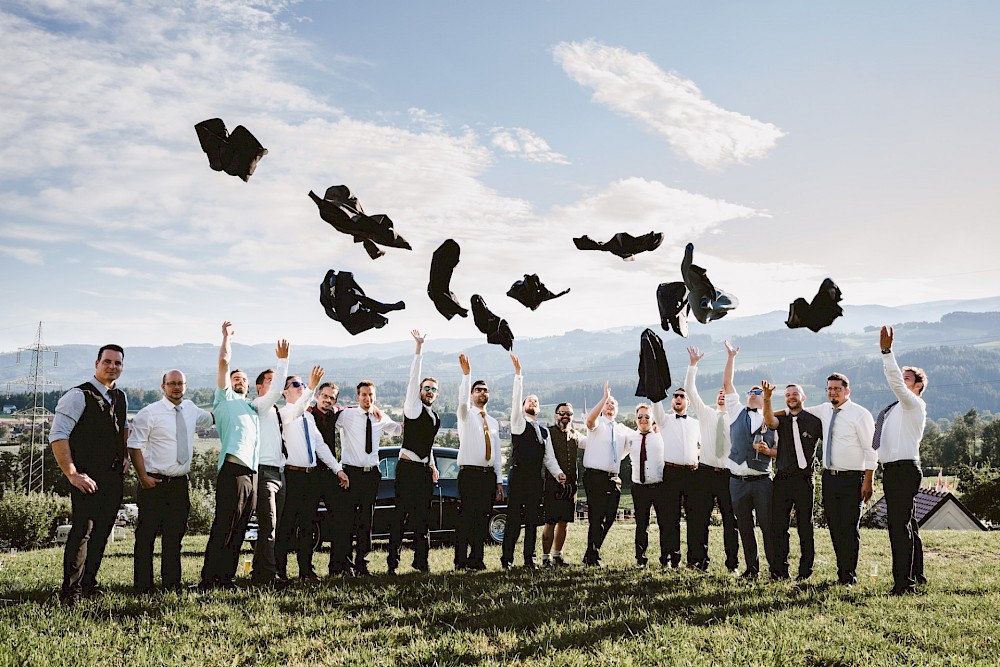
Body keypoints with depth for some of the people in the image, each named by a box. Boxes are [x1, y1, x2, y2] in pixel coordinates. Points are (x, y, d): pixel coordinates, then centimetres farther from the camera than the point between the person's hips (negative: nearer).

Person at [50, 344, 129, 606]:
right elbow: (58, 436, -15)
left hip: (114, 477, 7)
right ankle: (70, 591, 0)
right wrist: (72, 474, -18)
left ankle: (88, 583, 24)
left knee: (102, 532, 12)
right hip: (89, 479, -7)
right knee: (83, 530, -10)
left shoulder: (121, 398, 13)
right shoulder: (78, 396, -11)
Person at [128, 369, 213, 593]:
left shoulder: (191, 409, 11)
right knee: (146, 535, -2)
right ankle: (143, 586, 4)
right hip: (154, 483, -5)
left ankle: (171, 583, 17)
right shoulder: (149, 413, -7)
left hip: (180, 483, 5)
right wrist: (143, 477, -14)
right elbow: (134, 446, -8)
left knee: (175, 536, 10)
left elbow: (209, 418, 34)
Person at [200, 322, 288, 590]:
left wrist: (283, 360, 23)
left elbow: (275, 391, 24)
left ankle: (226, 578, 10)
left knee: (238, 530, 6)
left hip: (251, 474, 7)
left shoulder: (253, 407, 30)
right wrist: (226, 336, 13)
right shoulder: (225, 399, 12)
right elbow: (224, 361, 4)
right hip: (232, 470, -7)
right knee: (223, 527, -12)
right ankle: (208, 579, -11)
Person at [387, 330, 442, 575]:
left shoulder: (434, 417, 18)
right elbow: (413, 379, -13)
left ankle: (421, 560, 13)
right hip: (408, 467, -7)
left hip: (425, 470, 7)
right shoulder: (413, 407, -2)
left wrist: (433, 466, 19)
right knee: (401, 513, -8)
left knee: (422, 516, 8)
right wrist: (419, 349, -19)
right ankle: (393, 560, -6)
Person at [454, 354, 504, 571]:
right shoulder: (466, 415, 3)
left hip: (489, 475, 5)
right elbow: (462, 399, -21)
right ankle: (461, 561, -3)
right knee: (466, 518, -7)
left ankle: (476, 560, 12)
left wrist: (499, 481, 13)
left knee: (483, 519, 5)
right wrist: (466, 374, -35)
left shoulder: (493, 422, 18)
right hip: (469, 473, -5)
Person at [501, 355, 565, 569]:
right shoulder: (518, 423, 6)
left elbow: (549, 457, 18)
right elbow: (516, 399, -7)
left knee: (532, 520, 6)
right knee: (513, 518, -7)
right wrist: (518, 373, -13)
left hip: (537, 478, 5)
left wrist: (558, 473, 1)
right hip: (518, 476, -5)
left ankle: (529, 558, 11)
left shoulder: (544, 431, 20)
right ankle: (507, 558, -3)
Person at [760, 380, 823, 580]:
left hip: (804, 479, -3)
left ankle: (805, 571, 11)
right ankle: (779, 570, 9)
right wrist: (767, 398, -27)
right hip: (782, 479, 3)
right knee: (778, 525, 2)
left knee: (805, 526, 3)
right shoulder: (782, 420, 10)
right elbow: (769, 421, -12)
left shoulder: (814, 421, 4)